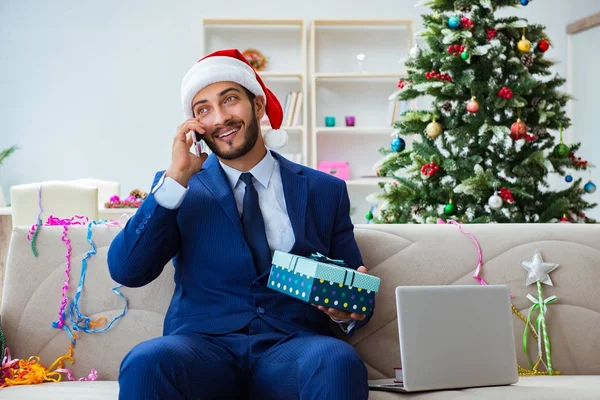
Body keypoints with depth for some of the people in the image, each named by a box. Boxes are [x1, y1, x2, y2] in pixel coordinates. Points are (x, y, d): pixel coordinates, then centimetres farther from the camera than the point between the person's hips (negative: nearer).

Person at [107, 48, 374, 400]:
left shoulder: (325, 191, 14)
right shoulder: (178, 188, 13)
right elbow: (126, 272, -1)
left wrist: (350, 310, -9)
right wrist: (177, 177, -6)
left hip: (293, 346, 0)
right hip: (203, 345, 0)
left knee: (339, 361, -35)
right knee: (146, 361, -34)